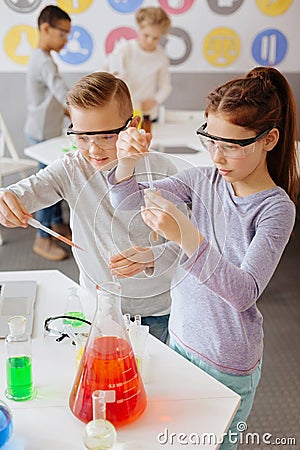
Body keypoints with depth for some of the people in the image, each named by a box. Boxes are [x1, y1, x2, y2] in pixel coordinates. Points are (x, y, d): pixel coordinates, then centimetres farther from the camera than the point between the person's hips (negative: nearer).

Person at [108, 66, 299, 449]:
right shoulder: (205, 180, -6)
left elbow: (245, 292, -32)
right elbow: (127, 202, -7)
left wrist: (186, 236, -45)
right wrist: (127, 161, -28)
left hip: (226, 364, -5)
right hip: (180, 336, 5)